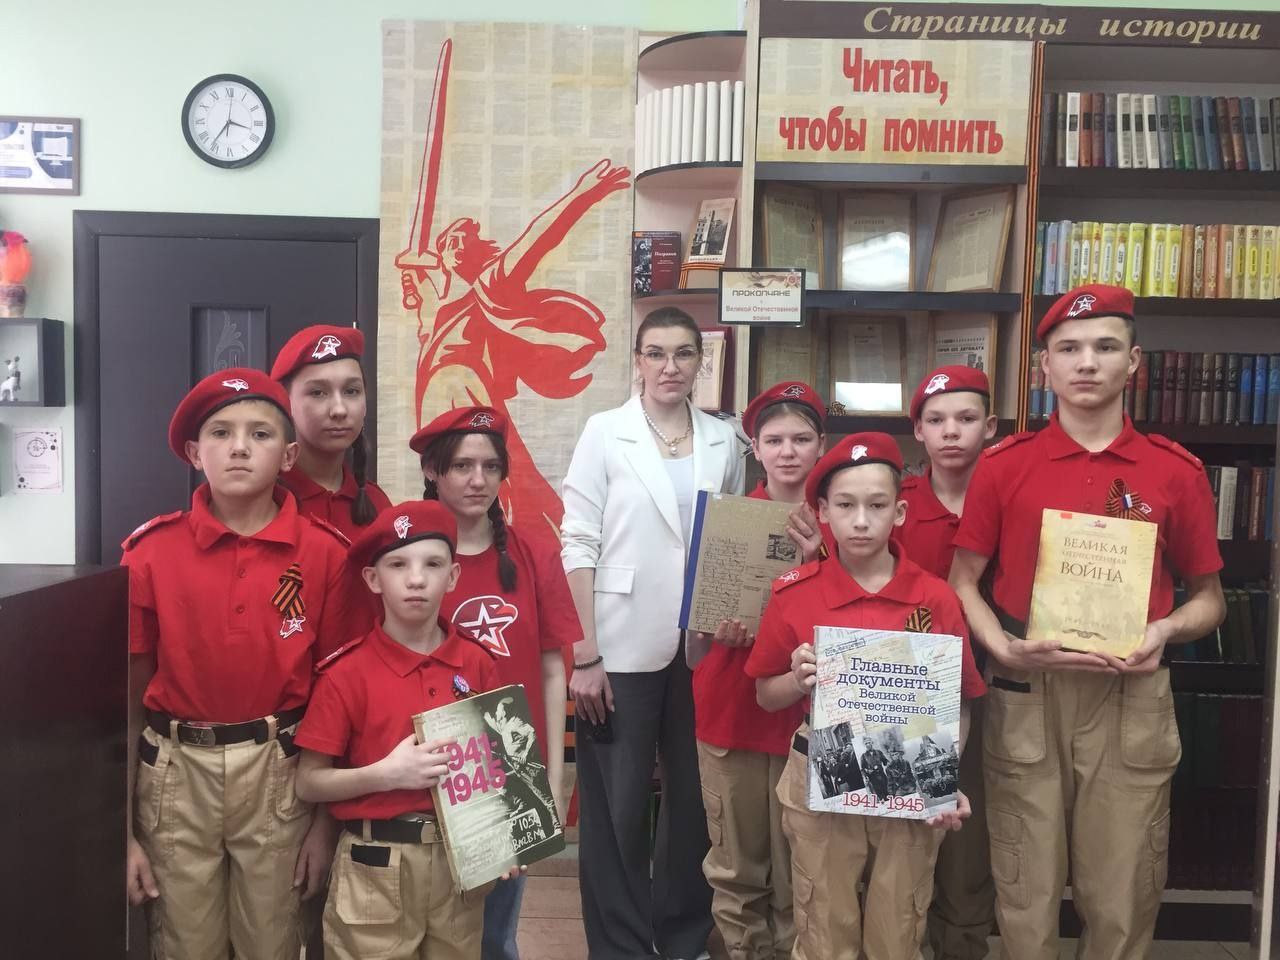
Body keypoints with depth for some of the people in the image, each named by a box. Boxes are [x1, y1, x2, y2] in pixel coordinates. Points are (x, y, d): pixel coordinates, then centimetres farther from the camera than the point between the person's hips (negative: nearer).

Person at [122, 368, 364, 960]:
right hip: (176, 774, 1)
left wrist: (327, 819, 1)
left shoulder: (325, 555, -7)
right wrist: (122, 831, 2)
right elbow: (129, 697, 0)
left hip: (281, 774, 0)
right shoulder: (150, 553, -6)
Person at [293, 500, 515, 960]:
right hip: (377, 867, -3)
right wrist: (386, 773, -20)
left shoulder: (476, 663, -2)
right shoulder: (348, 672, -10)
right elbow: (308, 782, -6)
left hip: (460, 858, 3)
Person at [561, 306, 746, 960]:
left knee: (695, 797, 14)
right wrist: (584, 654, -11)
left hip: (703, 645, 4)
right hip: (623, 648, -3)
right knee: (617, 807, 6)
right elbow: (578, 544, -7)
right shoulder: (604, 432, -3)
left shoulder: (724, 440, 6)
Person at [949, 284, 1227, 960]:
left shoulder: (1177, 471, 3)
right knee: (1027, 894, 9)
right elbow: (963, 583, 3)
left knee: (1122, 898, 11)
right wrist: (1004, 649, -13)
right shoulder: (1003, 465, 1)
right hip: (1025, 697, 0)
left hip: (1132, 699, 1)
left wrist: (1164, 631, -10)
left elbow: (1208, 599, 11)